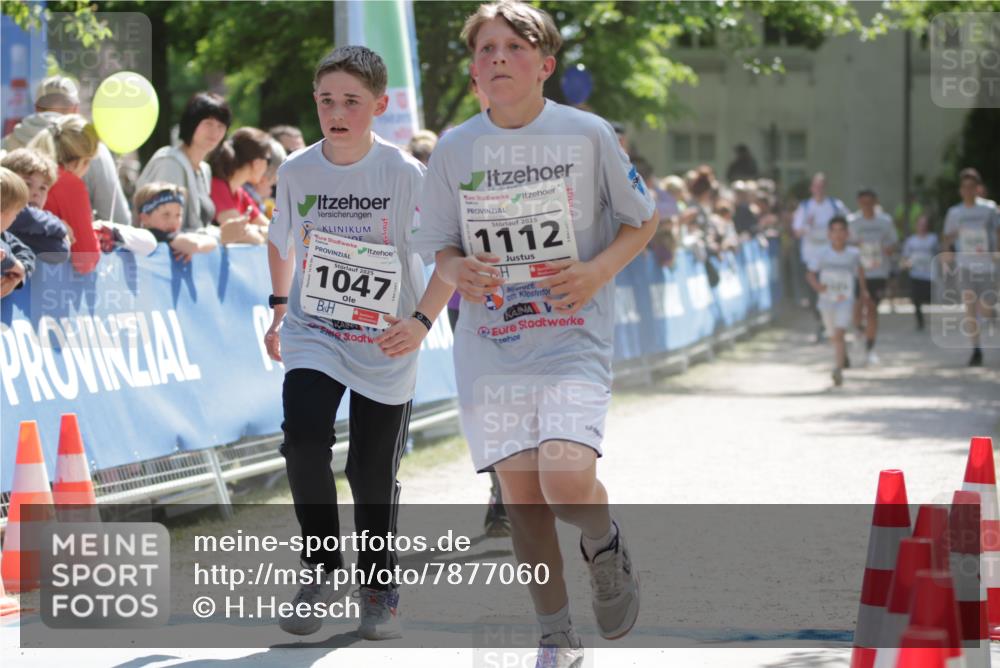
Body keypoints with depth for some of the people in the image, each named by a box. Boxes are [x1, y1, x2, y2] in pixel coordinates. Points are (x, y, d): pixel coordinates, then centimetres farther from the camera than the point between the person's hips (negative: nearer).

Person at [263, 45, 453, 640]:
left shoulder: (406, 174, -13)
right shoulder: (296, 171, -3)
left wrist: (422, 320, -20)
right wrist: (280, 307, 13)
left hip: (385, 345, -2)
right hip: (313, 335, 2)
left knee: (373, 471, 3)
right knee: (304, 439, -20)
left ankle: (379, 583, 27)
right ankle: (323, 568, -3)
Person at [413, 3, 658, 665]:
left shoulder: (588, 134, -4)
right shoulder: (454, 150, 2)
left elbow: (644, 219, 6)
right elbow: (441, 244, 13)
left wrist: (599, 270, -12)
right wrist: (457, 271, -11)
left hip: (574, 339, -3)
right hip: (490, 345, 3)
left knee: (567, 483, -21)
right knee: (521, 492, 5)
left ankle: (606, 546, 15)